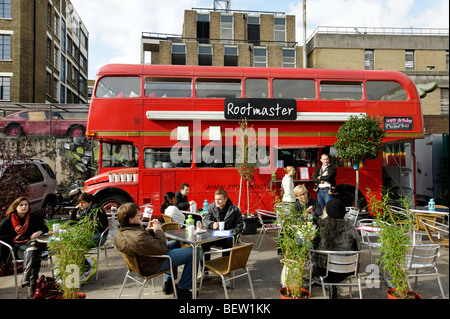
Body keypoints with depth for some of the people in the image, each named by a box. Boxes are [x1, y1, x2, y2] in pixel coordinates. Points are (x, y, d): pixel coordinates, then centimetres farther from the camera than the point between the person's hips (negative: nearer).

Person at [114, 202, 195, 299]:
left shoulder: (119, 234, -7)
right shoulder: (138, 238, -38)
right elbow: (162, 249, -27)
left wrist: (148, 230, -5)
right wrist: (158, 230, -16)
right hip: (154, 266, -10)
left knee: (175, 243, 30)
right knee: (192, 251, -4)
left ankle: (168, 283, 32)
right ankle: (182, 289, 12)